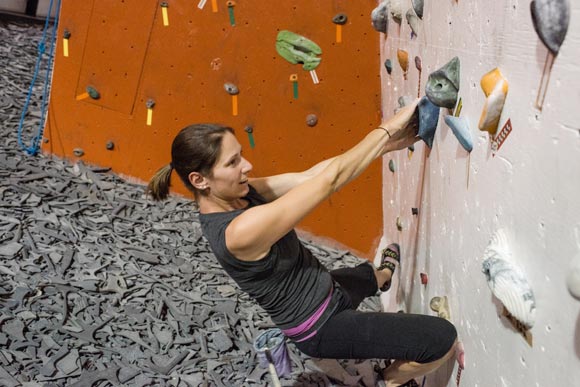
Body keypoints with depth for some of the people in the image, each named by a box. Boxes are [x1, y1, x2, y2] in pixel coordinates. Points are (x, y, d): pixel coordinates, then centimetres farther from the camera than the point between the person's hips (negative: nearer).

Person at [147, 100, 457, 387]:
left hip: (323, 290, 9)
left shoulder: (236, 193, -9)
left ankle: (384, 274, 78)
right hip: (320, 327, -9)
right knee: (443, 339, -8)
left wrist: (384, 145, -17)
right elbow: (329, 180, -34)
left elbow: (308, 176, -11)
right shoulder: (241, 230, -36)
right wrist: (387, 129, -23)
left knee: (370, 275, 40)